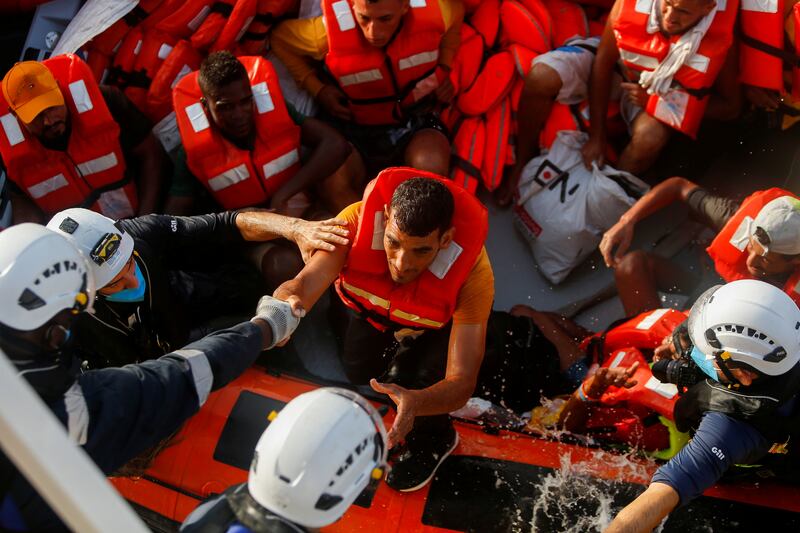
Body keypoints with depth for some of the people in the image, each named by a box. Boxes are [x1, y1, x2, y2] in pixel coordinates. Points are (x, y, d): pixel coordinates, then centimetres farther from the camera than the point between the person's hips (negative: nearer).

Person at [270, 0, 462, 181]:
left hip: (416, 121, 0)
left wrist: (444, 68, -2)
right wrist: (318, 89, -9)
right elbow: (281, 39, -3)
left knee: (430, 168, -35)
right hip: (356, 128, 0)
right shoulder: (330, 31, -24)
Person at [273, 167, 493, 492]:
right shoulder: (358, 220, -38)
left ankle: (431, 439, 6)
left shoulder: (473, 272, -41)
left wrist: (414, 403, -65)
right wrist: (286, 302, -69)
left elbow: (461, 383, -43)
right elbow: (305, 283, -44)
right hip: (371, 310, 3)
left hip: (436, 326, -3)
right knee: (358, 370, -16)